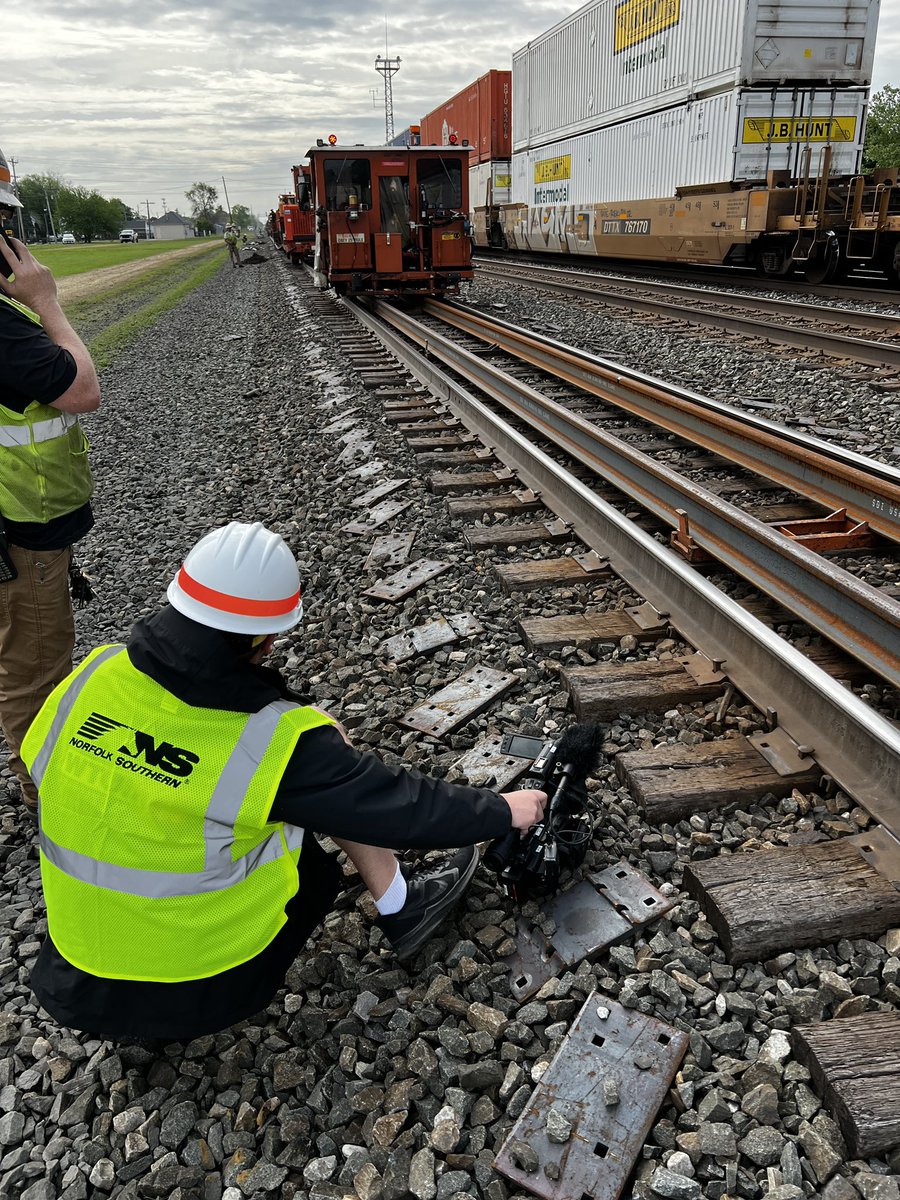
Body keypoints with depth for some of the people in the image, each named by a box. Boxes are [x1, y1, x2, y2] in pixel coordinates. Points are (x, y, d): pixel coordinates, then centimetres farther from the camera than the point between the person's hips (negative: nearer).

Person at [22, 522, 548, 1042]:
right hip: (206, 996, -4)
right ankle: (400, 906, 17)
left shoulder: (92, 677, -14)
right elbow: (399, 804, -16)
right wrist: (504, 810, 2)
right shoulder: (274, 741, -28)